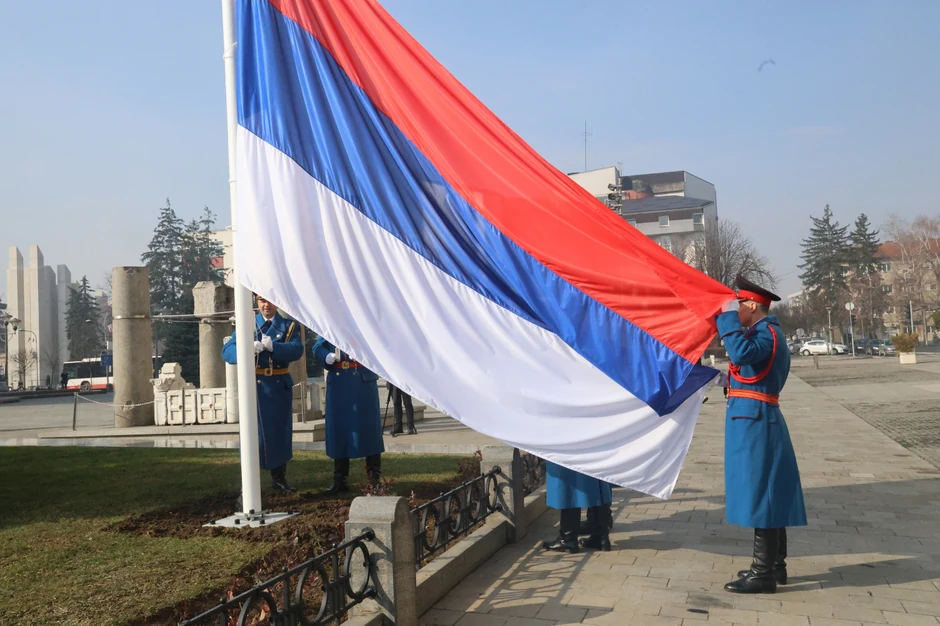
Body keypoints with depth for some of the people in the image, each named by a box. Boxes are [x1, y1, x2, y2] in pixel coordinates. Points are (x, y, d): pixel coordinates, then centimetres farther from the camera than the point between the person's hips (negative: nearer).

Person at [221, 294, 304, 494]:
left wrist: (271, 346, -28)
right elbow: (227, 351, -7)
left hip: (280, 387, 1)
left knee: (280, 432, 10)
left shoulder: (289, 325, 6)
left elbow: (297, 350, -13)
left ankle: (279, 479, 24)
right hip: (254, 386, -1)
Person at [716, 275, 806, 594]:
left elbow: (742, 353, -33)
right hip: (757, 420, 10)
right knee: (767, 494, 15)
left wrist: (728, 317, -24)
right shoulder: (766, 333, 18)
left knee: (759, 493, -6)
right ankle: (774, 564, 25)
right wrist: (733, 381, 15)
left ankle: (764, 573, 0)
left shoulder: (766, 332, -13)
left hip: (753, 420, -10)